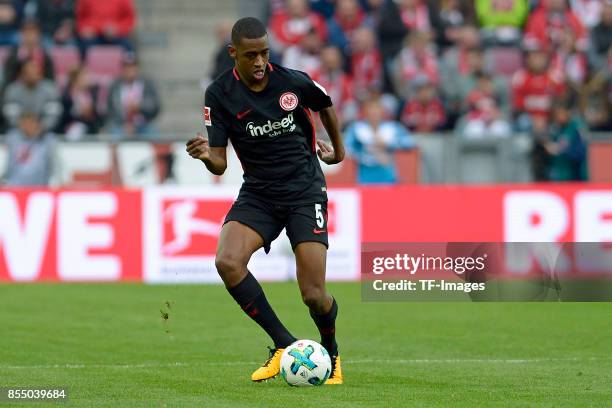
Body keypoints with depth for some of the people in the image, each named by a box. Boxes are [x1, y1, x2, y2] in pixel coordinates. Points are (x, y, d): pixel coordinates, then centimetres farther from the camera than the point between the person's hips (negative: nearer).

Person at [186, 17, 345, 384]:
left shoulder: (294, 82, -9)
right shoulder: (220, 95, -8)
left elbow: (325, 106, 15)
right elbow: (220, 164, -7)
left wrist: (338, 150, 29)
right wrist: (207, 156, -31)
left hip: (305, 190, -2)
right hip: (258, 194, 2)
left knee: (314, 295, -12)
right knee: (227, 261, -27)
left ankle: (332, 353, 23)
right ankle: (284, 344, -12)